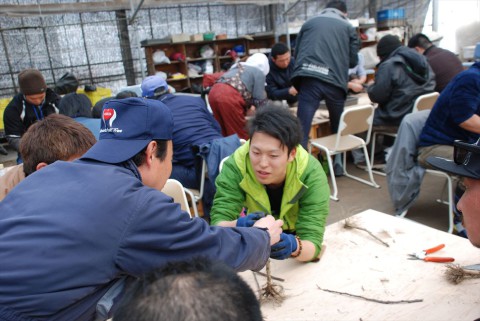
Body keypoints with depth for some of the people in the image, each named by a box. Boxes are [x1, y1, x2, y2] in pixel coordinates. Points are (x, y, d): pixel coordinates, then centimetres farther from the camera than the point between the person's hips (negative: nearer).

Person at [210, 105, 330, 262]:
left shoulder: (311, 174, -29)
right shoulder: (235, 165, -28)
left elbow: (312, 241, -32)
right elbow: (218, 224, -30)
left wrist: (294, 246, -54)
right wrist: (238, 226, -51)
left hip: (292, 237, 0)